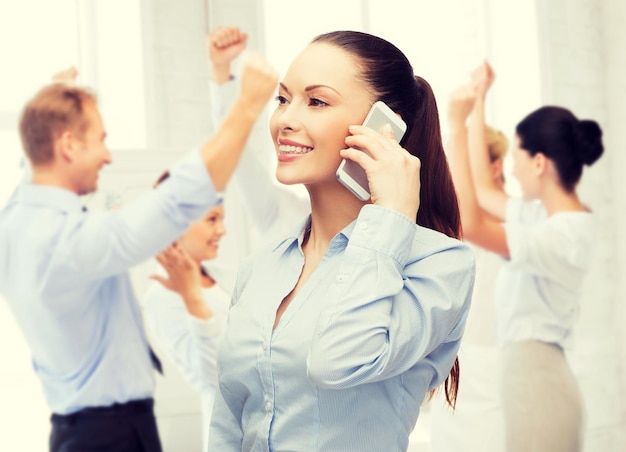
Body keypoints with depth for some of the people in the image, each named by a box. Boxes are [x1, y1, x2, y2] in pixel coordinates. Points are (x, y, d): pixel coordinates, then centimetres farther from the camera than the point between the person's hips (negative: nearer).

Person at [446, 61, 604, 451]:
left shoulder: (562, 237, -20)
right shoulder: (545, 214, 7)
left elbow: (469, 224, -31)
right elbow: (483, 192, 20)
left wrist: (457, 125, -27)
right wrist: (478, 104, 19)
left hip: (537, 380, -9)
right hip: (530, 373, 9)